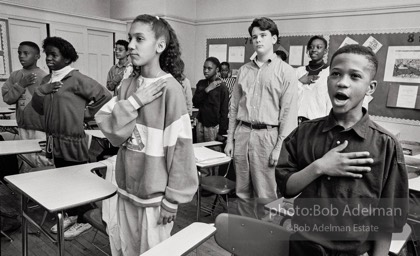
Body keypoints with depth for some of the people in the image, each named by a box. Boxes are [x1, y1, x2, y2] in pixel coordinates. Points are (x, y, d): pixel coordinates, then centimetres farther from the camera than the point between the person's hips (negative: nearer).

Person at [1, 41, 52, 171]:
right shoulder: (15, 76, 8)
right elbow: (7, 98, 3)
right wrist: (21, 85, -11)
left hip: (41, 129, -5)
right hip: (23, 128, 5)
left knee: (44, 164, -2)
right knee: (26, 166, 14)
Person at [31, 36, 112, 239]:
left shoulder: (77, 79, -12)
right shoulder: (47, 80, 11)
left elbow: (105, 96, -13)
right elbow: (39, 108, 12)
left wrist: (87, 113, -6)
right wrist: (41, 91, -5)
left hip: (74, 141, -7)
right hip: (55, 142, 8)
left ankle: (84, 220, 21)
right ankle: (71, 214, 36)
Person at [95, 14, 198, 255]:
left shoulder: (170, 88, -17)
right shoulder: (128, 85, 2)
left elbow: (179, 145, -17)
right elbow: (106, 126, -4)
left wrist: (173, 198, -14)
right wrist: (133, 102, -18)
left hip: (155, 193, -6)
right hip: (127, 187, 6)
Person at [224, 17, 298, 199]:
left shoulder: (286, 71, -2)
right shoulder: (244, 70, 12)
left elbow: (289, 113, -7)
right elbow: (234, 107, 13)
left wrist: (280, 147, -12)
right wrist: (230, 139, 9)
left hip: (267, 135, -4)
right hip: (242, 133, 5)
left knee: (265, 196, 4)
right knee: (242, 192, 14)